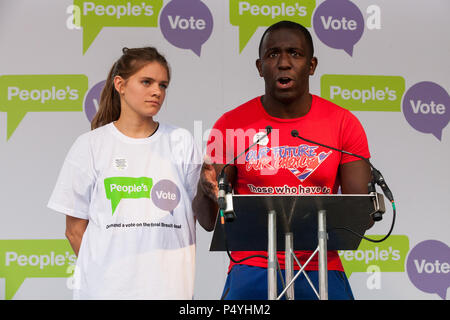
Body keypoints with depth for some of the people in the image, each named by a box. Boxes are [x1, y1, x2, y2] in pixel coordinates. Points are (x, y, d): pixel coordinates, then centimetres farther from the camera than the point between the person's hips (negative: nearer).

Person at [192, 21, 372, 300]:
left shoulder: (343, 123, 2)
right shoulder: (231, 125, 0)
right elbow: (210, 221, 0)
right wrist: (206, 191, -21)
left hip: (321, 269, 1)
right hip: (253, 267, -1)